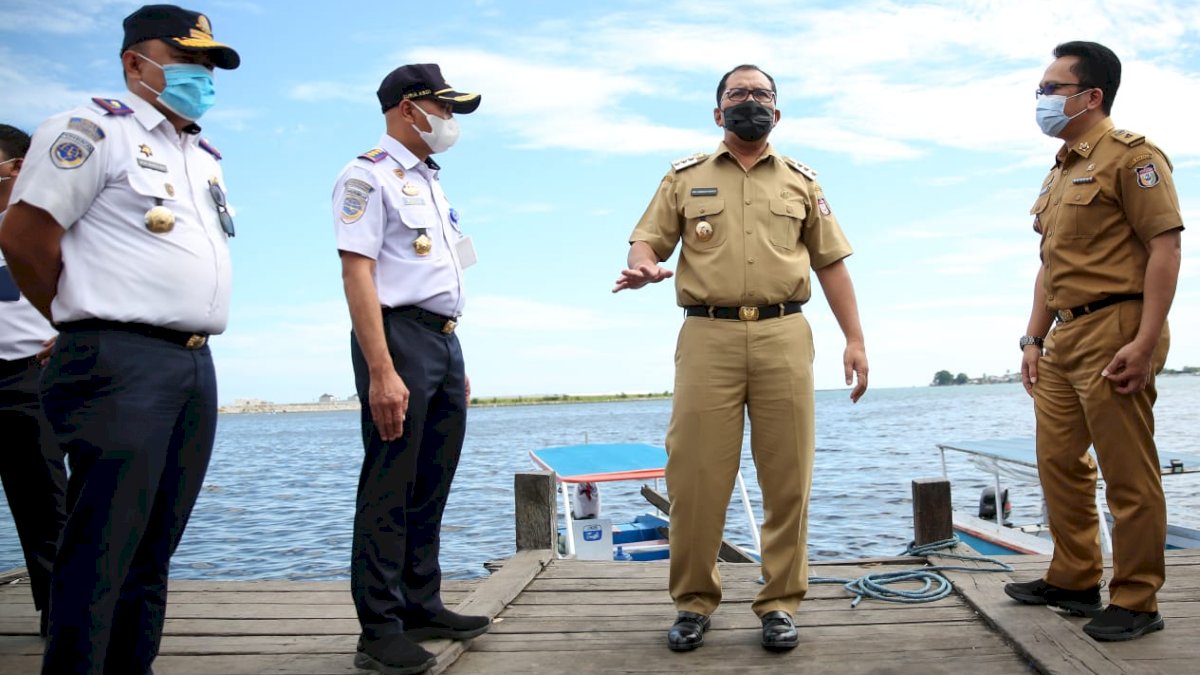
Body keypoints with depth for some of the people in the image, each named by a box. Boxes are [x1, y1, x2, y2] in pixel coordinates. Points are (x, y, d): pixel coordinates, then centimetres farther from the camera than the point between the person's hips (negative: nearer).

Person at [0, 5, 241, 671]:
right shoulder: (94, 129, -2)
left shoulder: (205, 157, 22)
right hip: (121, 364, -7)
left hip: (196, 366, 7)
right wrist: (85, 321, 1)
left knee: (152, 551, 10)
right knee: (102, 549, -6)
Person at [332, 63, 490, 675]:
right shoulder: (370, 176, -5)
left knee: (431, 486, 13)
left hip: (445, 343, 9)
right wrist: (381, 371, -23)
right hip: (400, 337, -9)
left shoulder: (431, 183, 21)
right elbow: (357, 273, -15)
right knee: (389, 488, -3)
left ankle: (422, 606, 25)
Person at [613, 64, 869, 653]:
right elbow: (647, 238, 9)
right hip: (708, 337, -1)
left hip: (783, 337, 1)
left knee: (787, 476, 1)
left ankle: (779, 603, 13)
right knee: (695, 475, -3)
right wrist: (642, 267, -16)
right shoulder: (684, 177, 16)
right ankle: (693, 602, 11)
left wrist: (855, 339, 7)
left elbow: (831, 263, 15)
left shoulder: (801, 181, 18)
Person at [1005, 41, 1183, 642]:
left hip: (1115, 328, -9)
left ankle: (1136, 602, 11)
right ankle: (1073, 580, 27)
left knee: (1129, 474, -2)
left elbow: (1165, 248, -14)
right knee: (1058, 461, 14)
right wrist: (1034, 338, 16)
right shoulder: (1059, 173, 20)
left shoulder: (1130, 155, -6)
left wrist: (1145, 343, -21)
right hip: (1065, 335, 9)